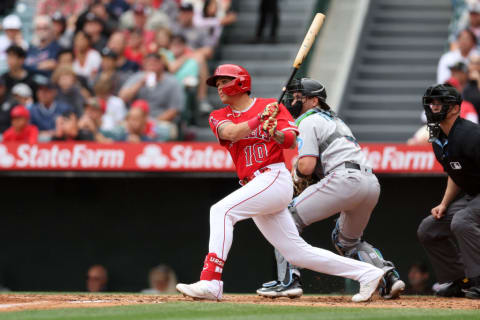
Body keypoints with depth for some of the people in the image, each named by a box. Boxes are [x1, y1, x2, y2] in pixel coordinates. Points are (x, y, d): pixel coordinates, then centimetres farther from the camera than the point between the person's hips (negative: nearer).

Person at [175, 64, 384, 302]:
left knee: (221, 210, -24)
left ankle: (210, 282, -32)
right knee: (297, 252, 5)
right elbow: (231, 133, -8)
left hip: (275, 178, -6)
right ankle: (366, 273, 11)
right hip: (255, 186, 6)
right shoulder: (219, 117, 14)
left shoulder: (271, 105, 3)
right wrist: (260, 118, -16)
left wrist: (276, 133, -27)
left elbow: (292, 142, -7)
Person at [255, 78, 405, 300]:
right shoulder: (335, 120, 34)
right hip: (372, 184, 9)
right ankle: (389, 276, 9)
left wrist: (297, 172, 14)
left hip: (345, 179, -9)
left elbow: (307, 165, -8)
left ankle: (288, 280, -12)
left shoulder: (309, 121, 5)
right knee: (347, 239, 28)